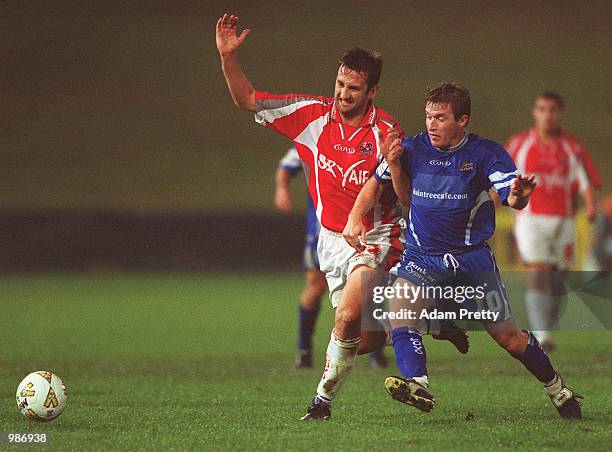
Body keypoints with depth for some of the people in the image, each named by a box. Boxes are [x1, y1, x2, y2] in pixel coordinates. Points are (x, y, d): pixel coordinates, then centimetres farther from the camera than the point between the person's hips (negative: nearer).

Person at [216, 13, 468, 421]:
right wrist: (229, 57, -13)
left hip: (375, 238, -4)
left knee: (349, 318, -25)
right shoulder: (312, 114, -3)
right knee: (367, 340, 6)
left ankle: (324, 398, -6)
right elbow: (248, 100, 1)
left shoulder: (387, 132, -13)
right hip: (332, 240, 4)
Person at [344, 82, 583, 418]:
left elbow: (512, 198, -20)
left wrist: (518, 196, -45)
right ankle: (417, 385, -40)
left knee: (508, 337, 1)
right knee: (399, 310, -28)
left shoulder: (485, 153, -9)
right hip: (421, 257, 2)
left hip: (472, 256, -2)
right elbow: (375, 183, 9)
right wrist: (355, 218, -8)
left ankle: (556, 387, 24)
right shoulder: (412, 149, -2)